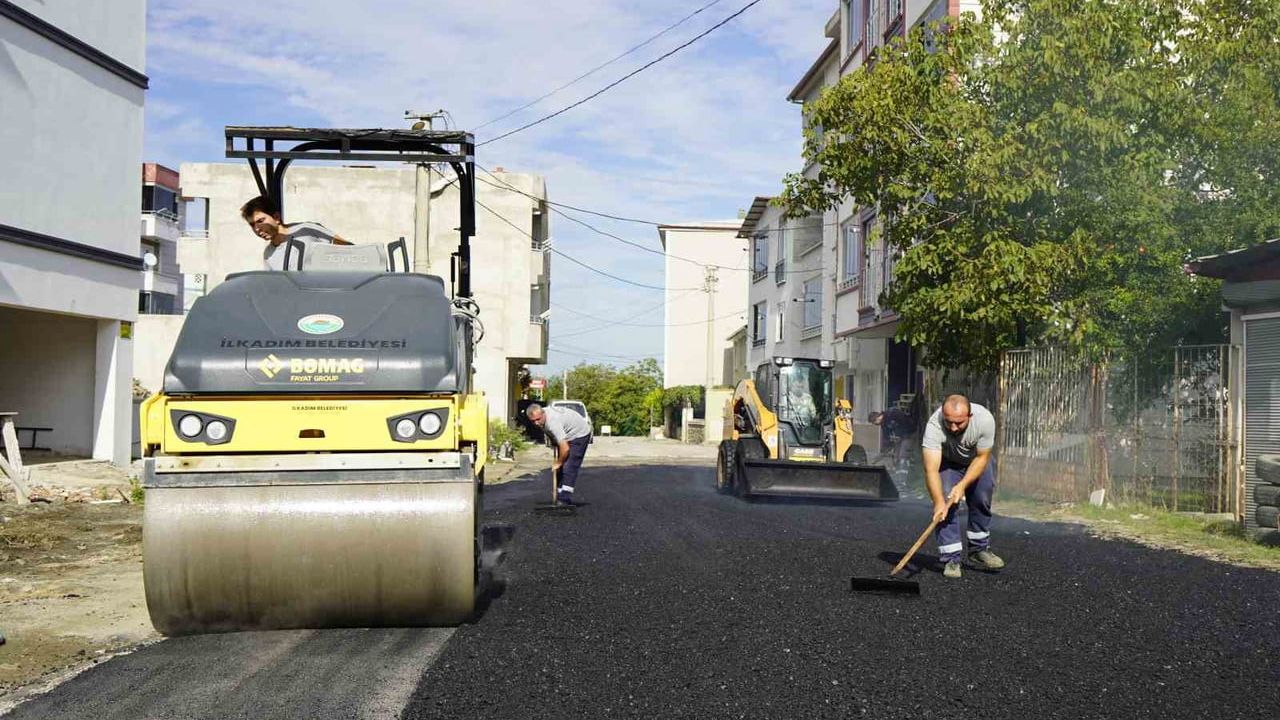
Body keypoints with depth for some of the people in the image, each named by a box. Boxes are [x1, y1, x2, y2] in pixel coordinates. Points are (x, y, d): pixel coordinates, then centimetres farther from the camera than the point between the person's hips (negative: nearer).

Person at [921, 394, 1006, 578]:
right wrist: (938, 502, -53)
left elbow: (982, 458, -23)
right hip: (946, 461, -2)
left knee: (982, 501, 2)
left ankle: (979, 549, 22)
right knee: (946, 506, -15)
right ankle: (951, 559, -8)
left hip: (976, 460, 2)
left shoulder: (985, 419, -36)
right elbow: (931, 470, -43)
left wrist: (962, 485, -31)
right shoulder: (934, 426, -41)